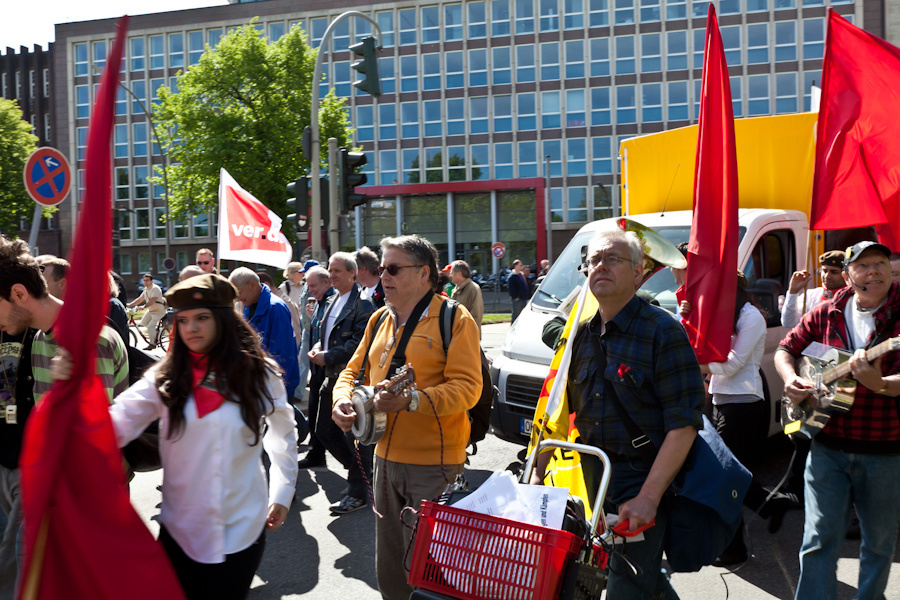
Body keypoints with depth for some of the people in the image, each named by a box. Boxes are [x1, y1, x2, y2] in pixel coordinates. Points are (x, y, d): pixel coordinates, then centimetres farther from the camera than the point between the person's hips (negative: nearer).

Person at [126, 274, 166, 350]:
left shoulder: (155, 288, -21)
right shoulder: (146, 289, 8)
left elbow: (152, 300, -31)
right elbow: (140, 299, 12)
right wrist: (129, 304, 3)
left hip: (158, 310, -10)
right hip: (150, 310, 10)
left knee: (150, 326, -16)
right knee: (143, 322, 11)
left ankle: (152, 344, -5)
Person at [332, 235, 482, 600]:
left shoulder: (455, 319, -9)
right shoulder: (379, 320, 13)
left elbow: (467, 387, -17)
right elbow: (354, 370, 19)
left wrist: (412, 400, -30)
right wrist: (343, 399, -3)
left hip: (434, 464, -7)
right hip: (386, 457, 7)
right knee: (389, 568, 17)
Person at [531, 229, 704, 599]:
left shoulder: (663, 331, -12)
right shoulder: (582, 335, 8)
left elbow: (684, 424, -17)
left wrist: (648, 497, -22)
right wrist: (538, 473, 8)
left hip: (644, 482, -6)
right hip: (594, 480, 6)